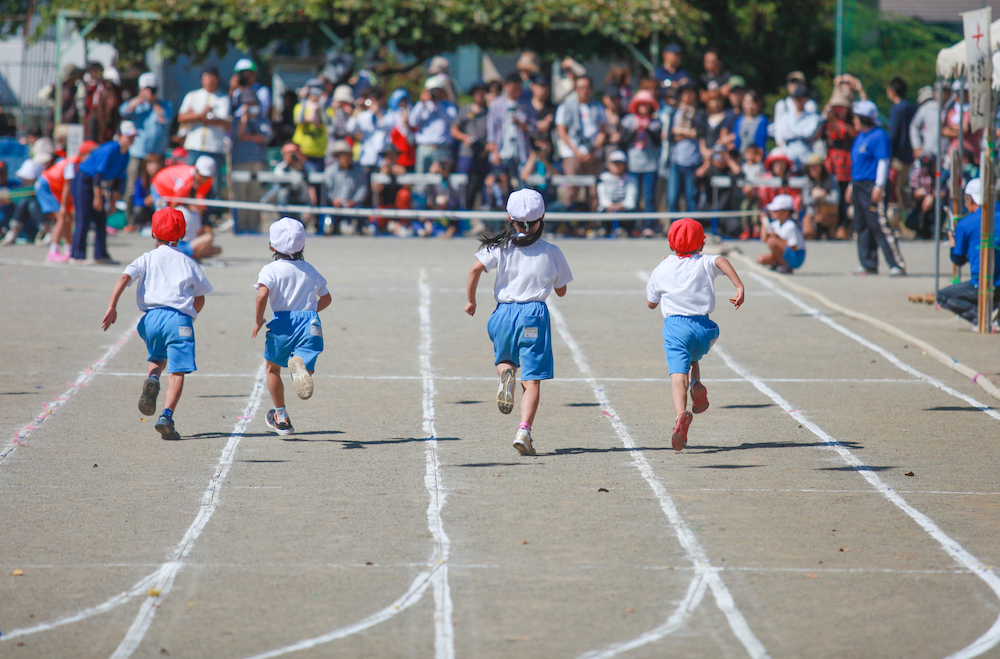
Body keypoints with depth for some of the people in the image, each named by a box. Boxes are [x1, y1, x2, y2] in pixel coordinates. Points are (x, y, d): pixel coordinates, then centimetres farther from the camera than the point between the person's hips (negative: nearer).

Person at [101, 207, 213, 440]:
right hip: (180, 318, -1)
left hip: (152, 316, 2)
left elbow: (125, 277, -3)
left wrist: (112, 307, -10)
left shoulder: (146, 259, 15)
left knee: (156, 358, 27)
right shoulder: (188, 263, 16)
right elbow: (200, 300, 17)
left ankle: (152, 379, -6)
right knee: (177, 372, -4)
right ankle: (167, 416, -21)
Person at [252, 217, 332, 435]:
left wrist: (258, 320, -6)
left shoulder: (271, 270, -1)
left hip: (283, 324, -2)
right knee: (305, 376, -6)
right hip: (310, 323, 2)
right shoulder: (310, 270, 15)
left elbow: (262, 294, -19)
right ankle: (300, 365, -45)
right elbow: (326, 298, 23)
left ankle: (281, 418, 24)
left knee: (273, 369, 21)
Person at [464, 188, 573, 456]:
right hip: (535, 314, -1)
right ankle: (524, 429, -18)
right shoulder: (551, 252, 3)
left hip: (505, 313, 1)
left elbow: (476, 269, -12)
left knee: (504, 358, 28)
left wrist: (470, 300, 2)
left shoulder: (501, 247, 1)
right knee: (532, 379, -1)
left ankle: (505, 372, -8)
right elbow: (561, 291, 12)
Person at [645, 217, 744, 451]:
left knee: (678, 375, -16)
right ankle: (696, 384, 2)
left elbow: (651, 303, 25)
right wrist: (739, 287, -21)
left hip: (676, 326, -2)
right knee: (692, 357, 33)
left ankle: (681, 414, -43)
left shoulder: (661, 270, 13)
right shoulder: (704, 263, 10)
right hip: (703, 326, 2)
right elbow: (722, 261, -14)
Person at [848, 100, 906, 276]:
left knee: (880, 226, -13)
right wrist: (851, 186, 23)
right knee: (861, 226, 10)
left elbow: (883, 162, -15)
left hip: (872, 187, -10)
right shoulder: (860, 137, 18)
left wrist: (879, 187, -20)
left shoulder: (879, 136, -11)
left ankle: (897, 265, -13)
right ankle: (868, 265, 15)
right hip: (858, 186, 10)